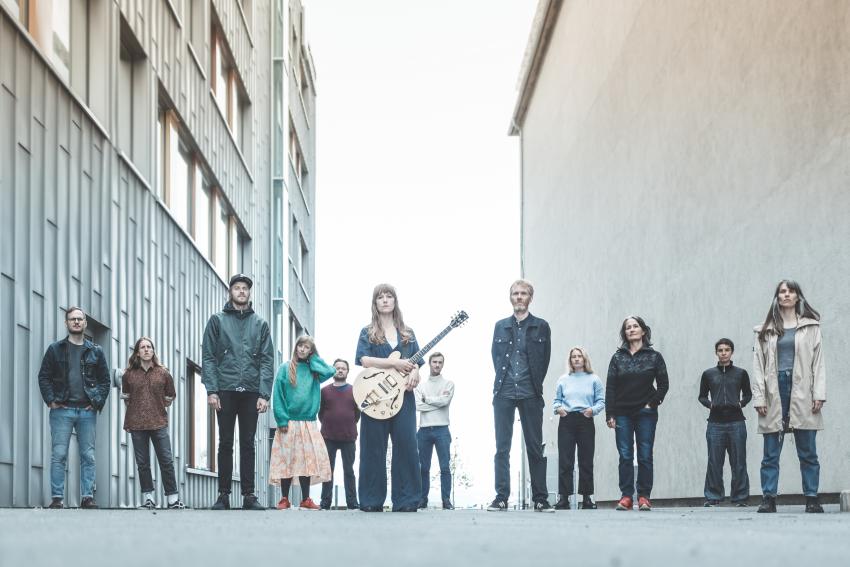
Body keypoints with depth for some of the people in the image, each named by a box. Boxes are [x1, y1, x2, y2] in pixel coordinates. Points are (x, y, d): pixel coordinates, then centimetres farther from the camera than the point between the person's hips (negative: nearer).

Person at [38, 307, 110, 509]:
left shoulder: (95, 351, 11)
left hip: (87, 411, 2)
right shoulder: (55, 349, 7)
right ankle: (57, 498, -6)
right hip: (62, 409, -2)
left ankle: (87, 497, 5)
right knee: (58, 455, -6)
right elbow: (43, 376, 5)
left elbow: (105, 380, 12)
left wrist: (98, 402, -1)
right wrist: (51, 400, -6)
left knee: (88, 456, 2)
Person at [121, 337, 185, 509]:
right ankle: (147, 496, 12)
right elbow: (126, 398, 16)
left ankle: (172, 498, 0)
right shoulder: (129, 375, 4)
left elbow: (169, 397, 13)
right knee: (142, 463, 4)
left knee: (166, 461, -4)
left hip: (159, 423, -1)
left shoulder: (163, 373, 3)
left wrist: (158, 407, 9)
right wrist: (137, 410, 10)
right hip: (136, 424, 1)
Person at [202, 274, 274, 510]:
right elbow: (209, 358, 2)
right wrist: (211, 390, -8)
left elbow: (267, 361, 5)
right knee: (225, 444, 2)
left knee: (248, 444, 4)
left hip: (251, 392, 1)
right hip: (225, 391, -1)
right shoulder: (217, 321, 7)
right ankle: (223, 495, 5)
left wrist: (264, 394, -5)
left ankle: (249, 495, 5)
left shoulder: (260, 324, 11)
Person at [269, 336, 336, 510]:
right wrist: (282, 419, -11)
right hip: (289, 422, -3)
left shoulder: (313, 370, 13)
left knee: (308, 460, 1)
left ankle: (305, 499, 7)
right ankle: (284, 499, 2)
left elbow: (331, 371, -6)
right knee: (287, 460, -3)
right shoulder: (285, 368, 4)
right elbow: (278, 395, -2)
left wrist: (313, 359, 5)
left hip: (308, 423, 3)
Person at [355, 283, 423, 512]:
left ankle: (405, 501, -3)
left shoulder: (407, 334, 18)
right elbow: (365, 360, -7)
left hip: (403, 395, 2)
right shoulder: (368, 333, 9)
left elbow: (416, 361, 13)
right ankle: (372, 502, 1)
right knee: (374, 448, -3)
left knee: (406, 446, -6)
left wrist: (414, 372, -10)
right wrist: (396, 363, -13)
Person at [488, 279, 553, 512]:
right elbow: (495, 355, 13)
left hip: (530, 394, -2)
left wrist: (535, 384, 2)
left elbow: (544, 359, 6)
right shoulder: (501, 326, 12)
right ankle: (501, 498, -1)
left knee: (535, 447, 1)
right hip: (504, 393, 2)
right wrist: (503, 381, 4)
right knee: (502, 447, -2)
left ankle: (540, 499, 3)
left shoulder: (541, 327, 7)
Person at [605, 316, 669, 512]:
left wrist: (653, 403, -6)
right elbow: (610, 387, 3)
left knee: (645, 456, -2)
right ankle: (626, 496, -1)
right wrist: (609, 414, -4)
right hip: (623, 413, 1)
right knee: (625, 456, -2)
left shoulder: (654, 356, 5)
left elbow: (663, 384, 5)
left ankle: (644, 496, 1)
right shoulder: (618, 358, 8)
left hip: (645, 413, -1)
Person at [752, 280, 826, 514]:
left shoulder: (810, 327, 10)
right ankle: (768, 498, 2)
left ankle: (812, 498, 3)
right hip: (775, 393, 1)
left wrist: (819, 394, -5)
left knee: (808, 452, 0)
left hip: (802, 393, -1)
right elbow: (758, 365, 8)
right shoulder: (766, 330, 12)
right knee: (770, 453, 0)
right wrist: (759, 398, -2)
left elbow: (818, 361, 5)